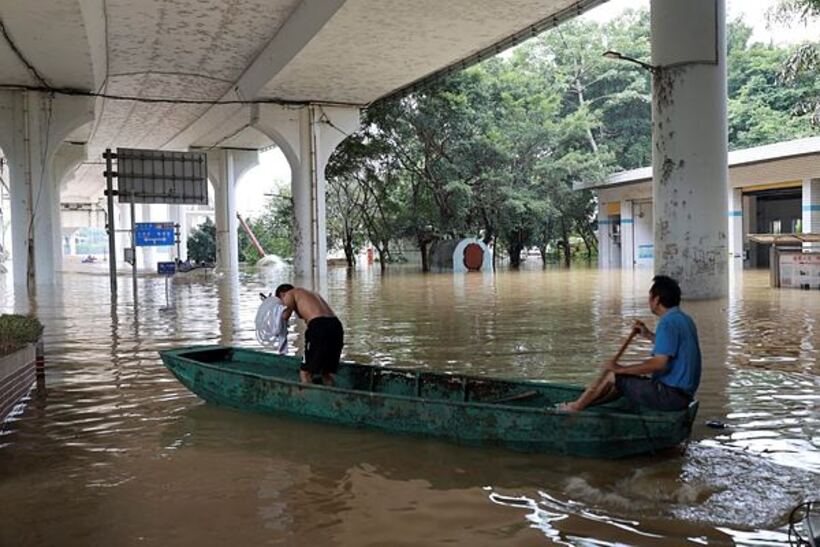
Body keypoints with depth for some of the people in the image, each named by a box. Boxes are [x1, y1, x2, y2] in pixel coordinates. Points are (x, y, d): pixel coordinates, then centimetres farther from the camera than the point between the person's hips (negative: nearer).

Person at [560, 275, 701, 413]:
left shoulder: (668, 322, -20)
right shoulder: (684, 319, 11)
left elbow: (659, 363, -27)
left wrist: (620, 369, -20)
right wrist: (648, 335, 18)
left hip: (671, 395, -9)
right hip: (684, 392, 9)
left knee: (612, 376, 0)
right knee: (620, 381, 18)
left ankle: (576, 407, 14)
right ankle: (580, 404, 25)